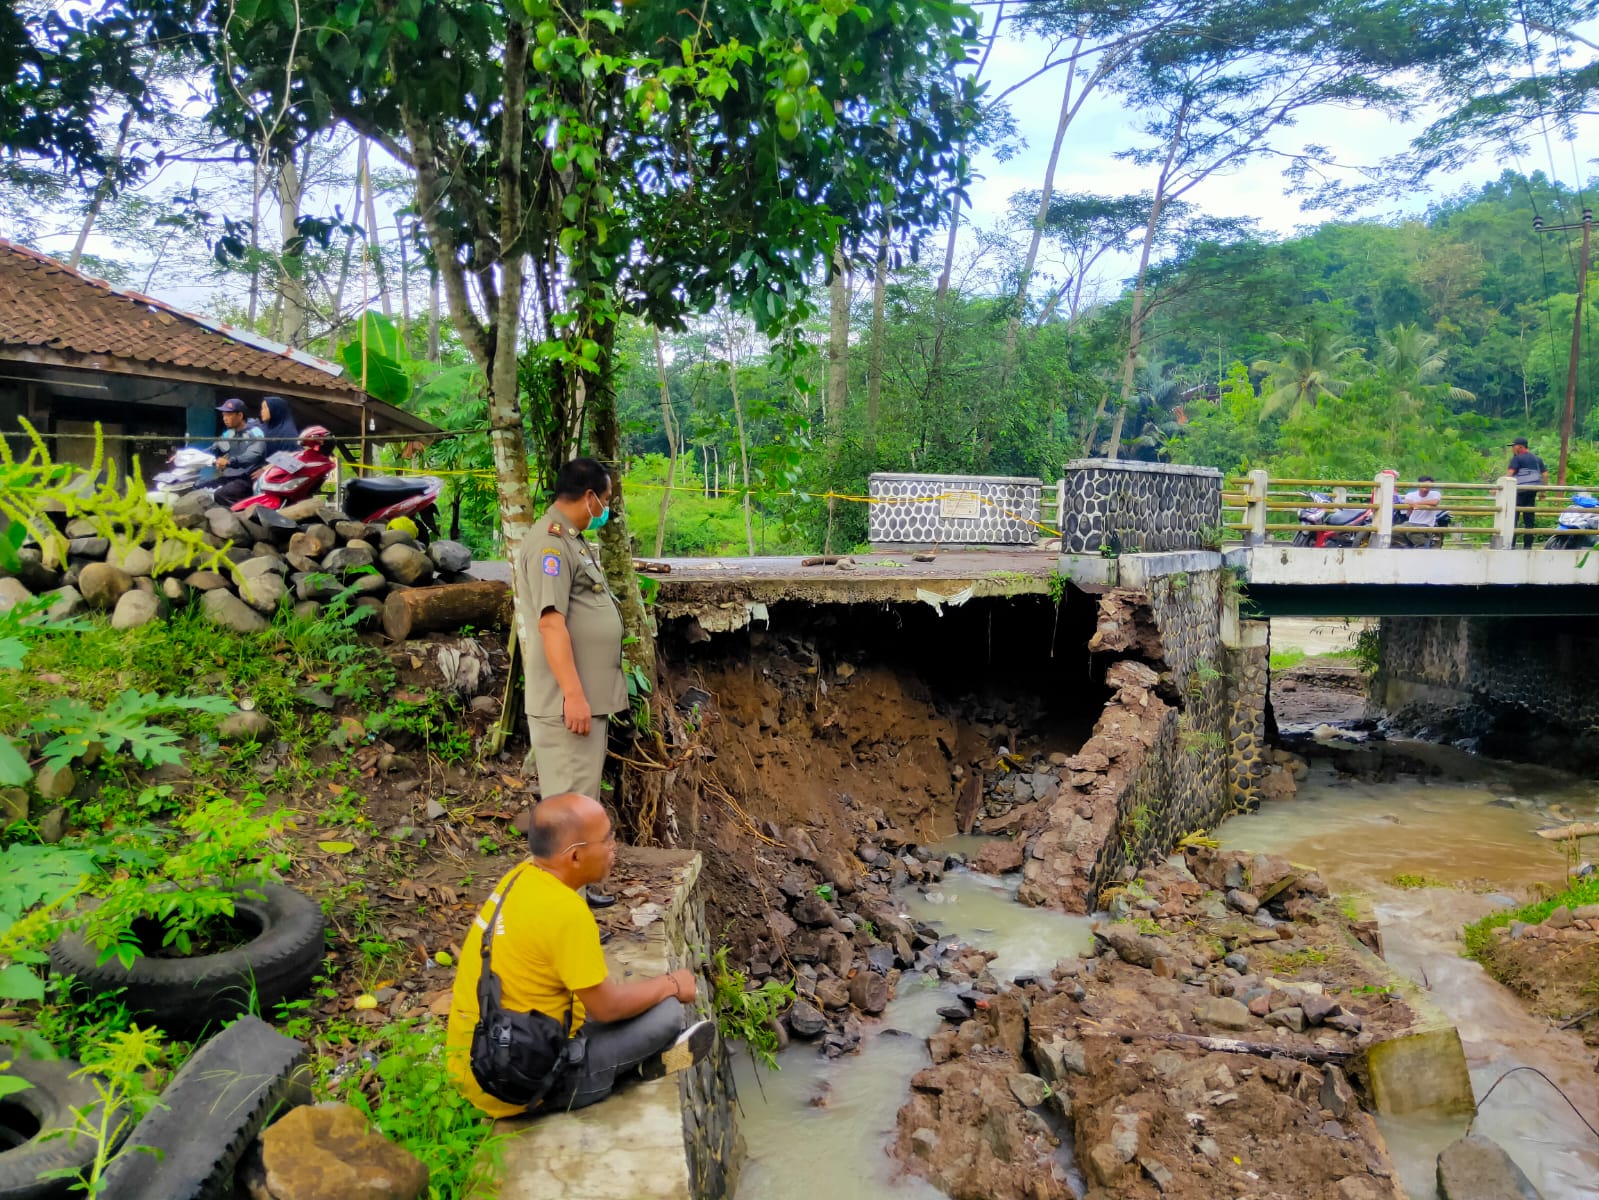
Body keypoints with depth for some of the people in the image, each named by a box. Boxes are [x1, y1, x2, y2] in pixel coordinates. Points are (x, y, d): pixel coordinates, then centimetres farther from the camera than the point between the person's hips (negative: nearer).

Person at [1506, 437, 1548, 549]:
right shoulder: (1537, 459, 19)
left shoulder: (1517, 458, -3)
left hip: (1520, 490, -7)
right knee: (1529, 518, 8)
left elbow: (1509, 474, -15)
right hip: (1533, 490, 7)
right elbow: (1545, 474, 15)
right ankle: (1528, 545, 7)